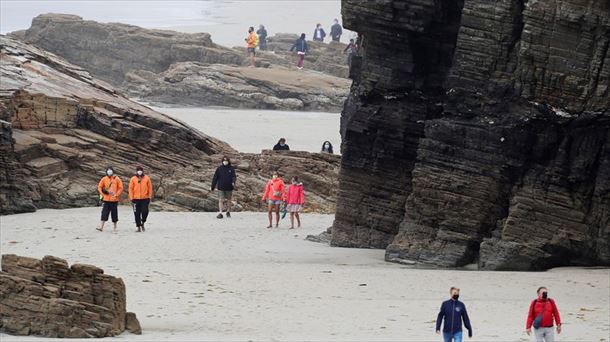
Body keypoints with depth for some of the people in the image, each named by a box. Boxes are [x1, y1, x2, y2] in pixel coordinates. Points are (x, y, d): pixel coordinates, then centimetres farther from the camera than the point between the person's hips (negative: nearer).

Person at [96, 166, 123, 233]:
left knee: (114, 213, 4)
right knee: (104, 213, -5)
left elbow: (120, 188, -1)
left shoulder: (117, 179, -1)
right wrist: (102, 194, -4)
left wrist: (116, 195, -11)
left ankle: (114, 228, 11)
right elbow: (99, 187, 9)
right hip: (106, 199, 1)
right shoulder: (104, 179, 4)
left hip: (114, 199, -1)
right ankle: (101, 227, -7)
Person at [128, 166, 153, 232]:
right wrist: (131, 198, -3)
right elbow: (130, 189, 3)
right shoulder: (133, 179, 2)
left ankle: (142, 223, 15)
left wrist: (149, 197, 2)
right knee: (137, 214, 2)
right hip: (136, 199, 0)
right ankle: (139, 227, 10)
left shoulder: (147, 178, 3)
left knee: (145, 211, -9)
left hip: (145, 199, 0)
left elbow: (150, 188, 7)